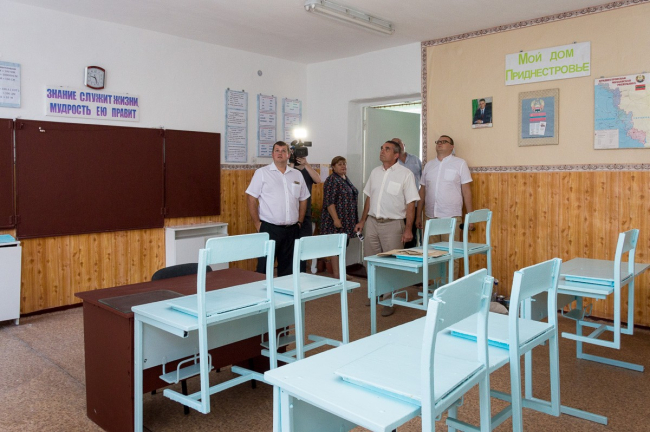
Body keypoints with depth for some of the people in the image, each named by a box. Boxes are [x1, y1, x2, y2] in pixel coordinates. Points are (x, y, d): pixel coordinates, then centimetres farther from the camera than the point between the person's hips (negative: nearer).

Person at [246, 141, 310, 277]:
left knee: (287, 267, 11)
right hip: (269, 228, -4)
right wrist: (257, 223, -7)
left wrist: (300, 221, 10)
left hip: (292, 229, 4)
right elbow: (252, 199, -3)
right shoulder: (262, 173, -1)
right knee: (264, 267, -1)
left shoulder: (297, 174, 11)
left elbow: (303, 199, 17)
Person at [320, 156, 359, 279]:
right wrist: (335, 219, -22)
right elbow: (329, 202, -17)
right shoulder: (332, 180, -11)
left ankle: (341, 272, 17)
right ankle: (336, 274, -3)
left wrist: (354, 220, 21)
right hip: (337, 220, -9)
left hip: (347, 220, 9)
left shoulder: (346, 179, 16)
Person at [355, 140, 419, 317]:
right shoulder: (375, 172, 10)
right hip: (372, 222, 5)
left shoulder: (405, 174, -7)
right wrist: (362, 221, 15)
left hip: (393, 224, -5)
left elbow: (410, 203, -9)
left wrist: (408, 229, -13)